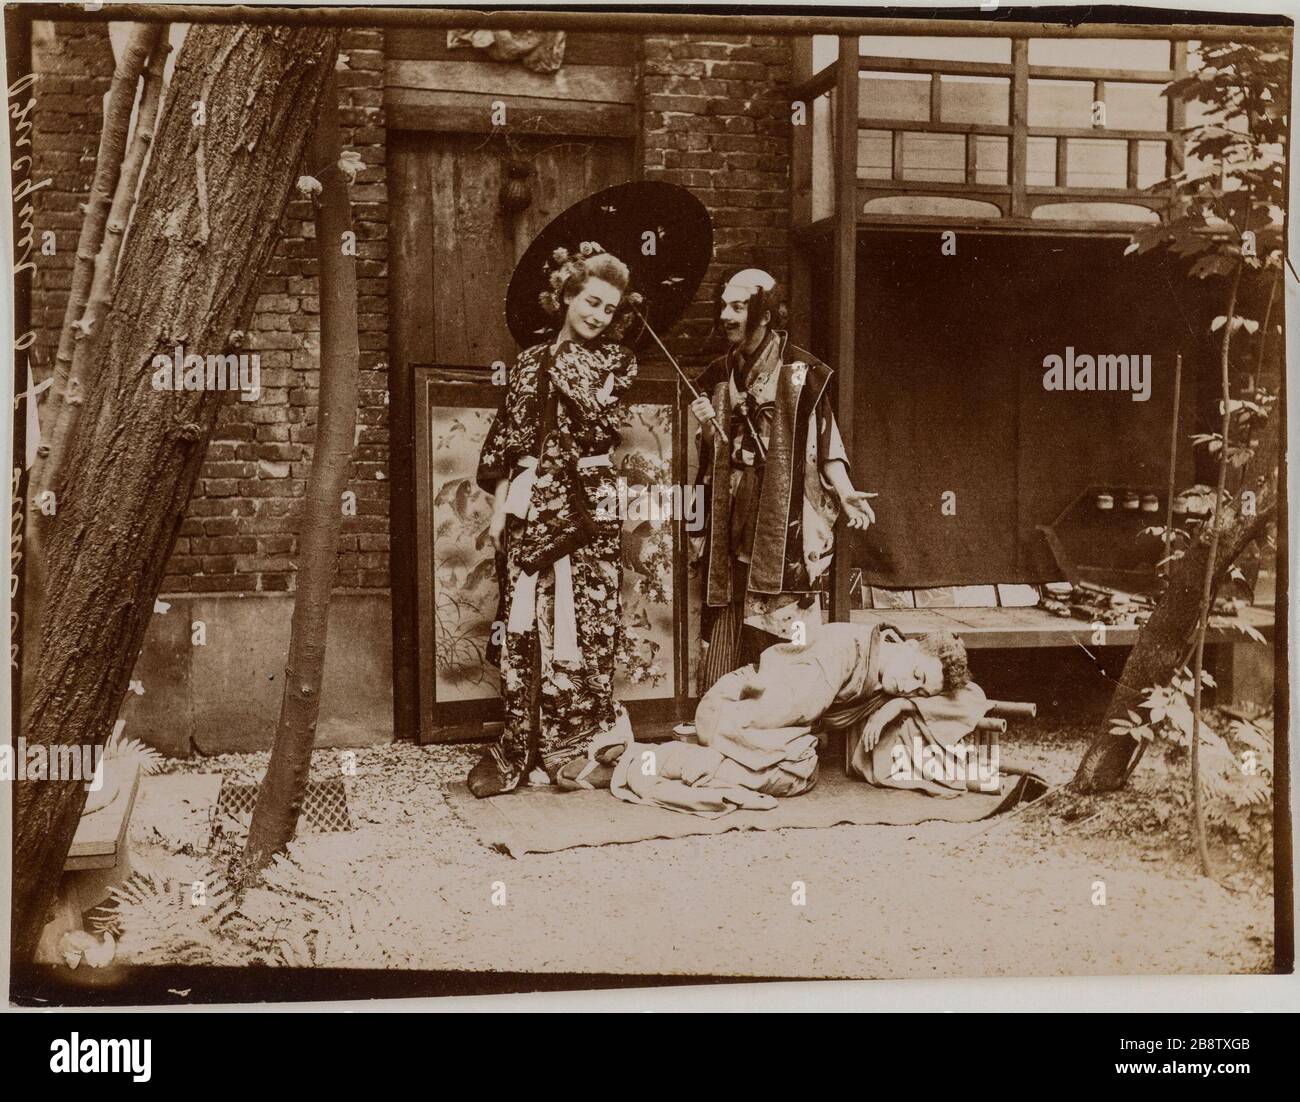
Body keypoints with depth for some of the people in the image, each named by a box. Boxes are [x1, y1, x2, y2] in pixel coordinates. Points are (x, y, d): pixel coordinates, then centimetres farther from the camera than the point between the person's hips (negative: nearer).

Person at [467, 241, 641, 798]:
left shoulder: (616, 361, 9)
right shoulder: (531, 361, 12)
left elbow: (597, 418, -8)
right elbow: (508, 441, 10)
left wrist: (561, 362, -4)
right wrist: (500, 505, 4)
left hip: (588, 502, -1)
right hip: (531, 502, 1)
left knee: (586, 619, -2)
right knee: (525, 623, 0)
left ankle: (569, 747, 8)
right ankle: (518, 747, 7)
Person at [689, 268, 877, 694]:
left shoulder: (801, 372, -2)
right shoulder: (718, 376, 13)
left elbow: (825, 444, 1)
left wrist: (845, 493, -12)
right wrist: (707, 428, -3)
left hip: (783, 528, -4)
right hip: (731, 529, 5)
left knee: (781, 642, -4)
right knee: (724, 638, 4)